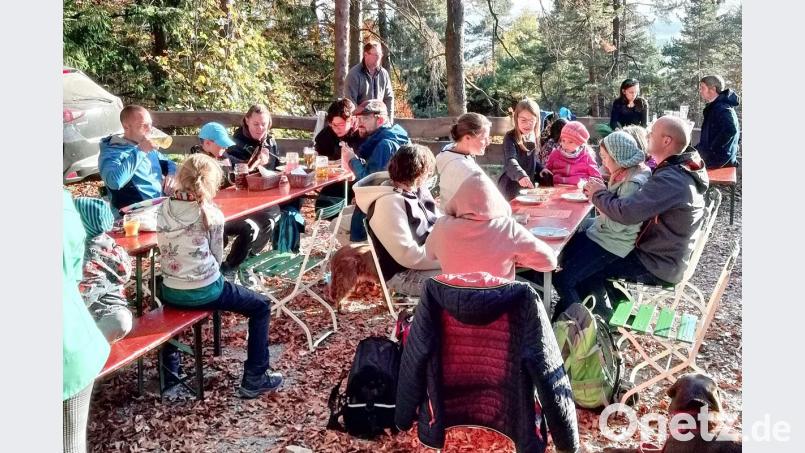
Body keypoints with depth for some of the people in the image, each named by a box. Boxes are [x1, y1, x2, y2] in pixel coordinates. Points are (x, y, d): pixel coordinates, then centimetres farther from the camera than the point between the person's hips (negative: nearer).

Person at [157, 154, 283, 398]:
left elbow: (168, 251, 9)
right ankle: (254, 379, 11)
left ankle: (170, 367, 46)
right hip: (204, 292, -5)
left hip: (171, 293, 5)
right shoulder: (211, 214, -13)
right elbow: (218, 257, -4)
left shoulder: (163, 209, 0)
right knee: (261, 307, 13)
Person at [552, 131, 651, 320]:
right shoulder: (624, 174, 6)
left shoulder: (634, 183, -24)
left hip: (612, 245, -10)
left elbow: (616, 224, -24)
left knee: (562, 280, -12)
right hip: (601, 233, 10)